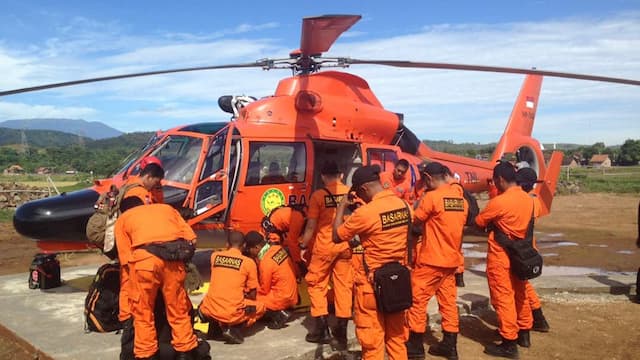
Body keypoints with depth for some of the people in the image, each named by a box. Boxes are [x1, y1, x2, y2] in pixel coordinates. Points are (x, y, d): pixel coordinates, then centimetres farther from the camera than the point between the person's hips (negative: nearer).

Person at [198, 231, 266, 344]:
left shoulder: (214, 256, 5)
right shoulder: (249, 262, -4)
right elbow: (253, 295, 5)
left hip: (210, 311, 5)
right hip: (233, 313, -4)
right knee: (261, 307, 24)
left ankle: (215, 324, 12)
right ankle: (235, 328, 1)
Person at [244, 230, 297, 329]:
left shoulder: (266, 262, -22)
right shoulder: (277, 248, -1)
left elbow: (264, 290, -11)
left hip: (282, 298, -8)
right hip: (291, 293, 8)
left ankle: (279, 315, -5)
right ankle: (281, 311, 8)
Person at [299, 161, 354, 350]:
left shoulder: (318, 195, -9)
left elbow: (311, 226, -8)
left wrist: (303, 246, 3)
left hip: (324, 247, -3)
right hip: (346, 246, 3)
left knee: (316, 284, 13)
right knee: (344, 286, 8)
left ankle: (320, 328, 13)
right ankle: (341, 333, 11)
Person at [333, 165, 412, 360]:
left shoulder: (366, 212, -21)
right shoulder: (403, 205, 0)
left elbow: (337, 236, -9)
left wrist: (341, 206, 1)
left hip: (373, 282, -7)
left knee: (372, 339, 7)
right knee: (397, 335, 19)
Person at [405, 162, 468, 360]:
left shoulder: (431, 197, -16)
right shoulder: (460, 197, 6)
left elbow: (415, 221, -7)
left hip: (431, 259, -7)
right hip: (452, 258, 7)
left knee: (418, 299, 4)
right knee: (448, 301, 14)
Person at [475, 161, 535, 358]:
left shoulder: (499, 202, -22)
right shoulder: (528, 199, 1)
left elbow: (479, 222, -9)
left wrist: (491, 224, 13)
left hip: (501, 257, -8)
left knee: (503, 298, 2)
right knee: (519, 294, 20)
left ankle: (509, 344, 9)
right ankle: (524, 333, 35)